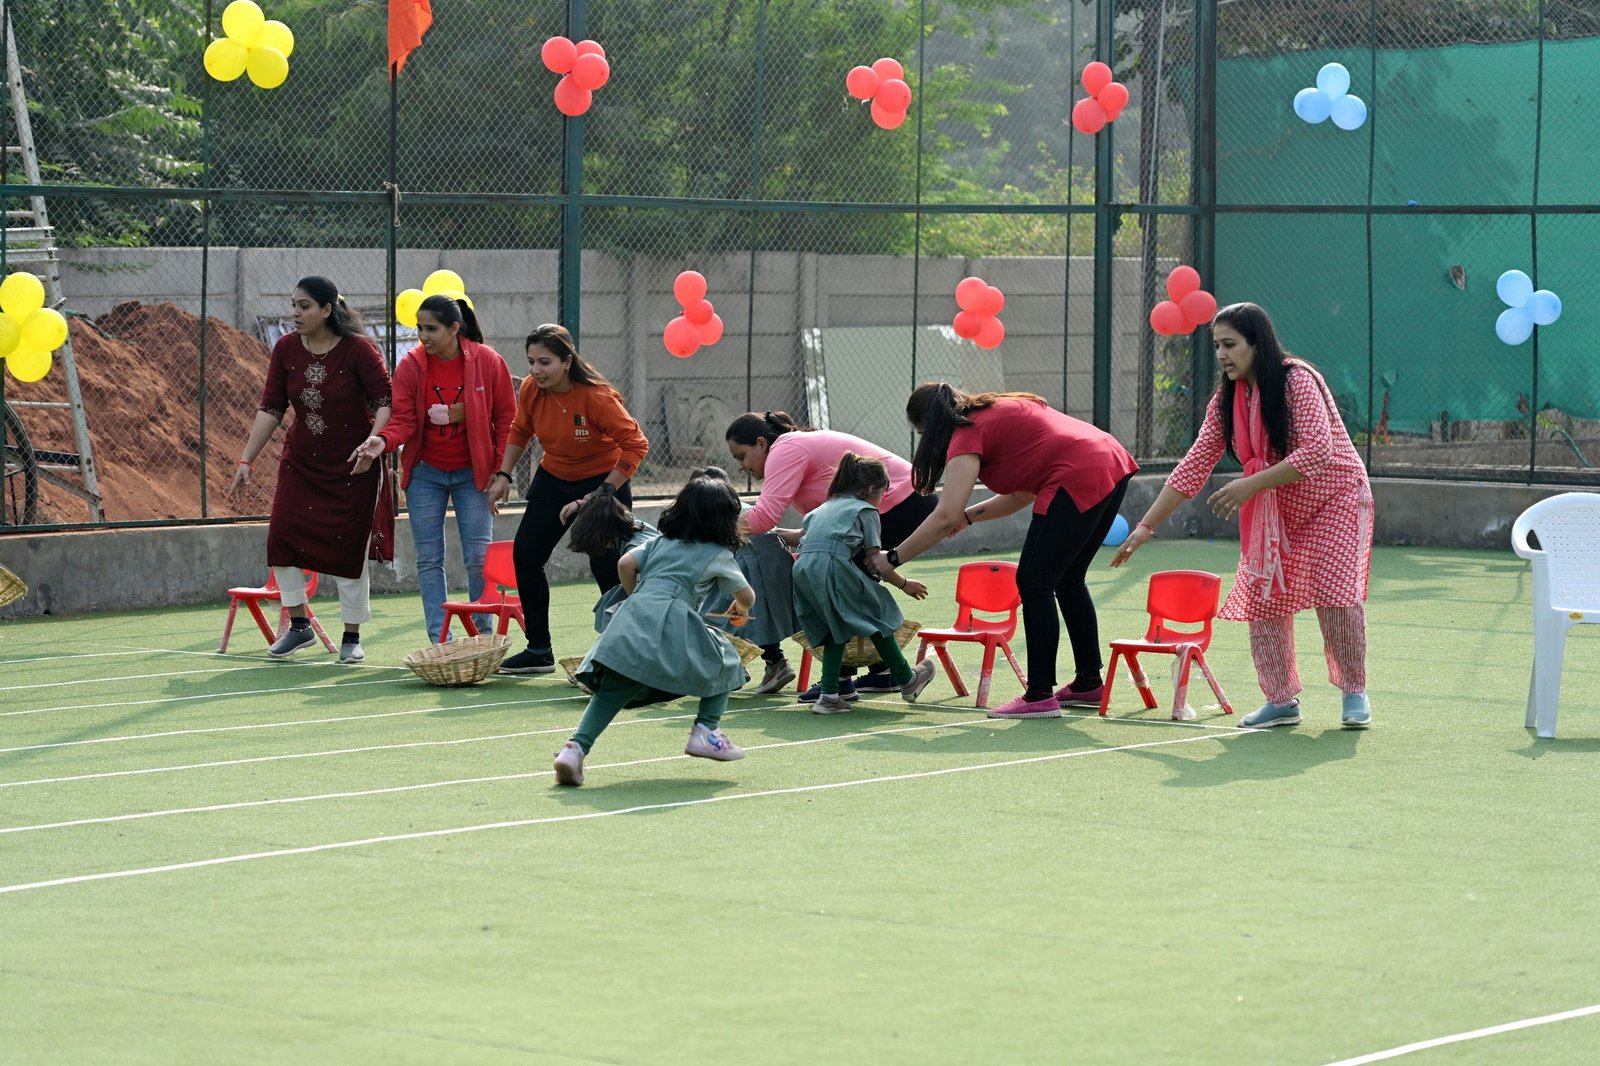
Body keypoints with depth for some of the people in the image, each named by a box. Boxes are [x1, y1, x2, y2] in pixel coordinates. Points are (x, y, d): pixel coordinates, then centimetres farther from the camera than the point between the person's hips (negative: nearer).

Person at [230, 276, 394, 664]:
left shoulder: (358, 350, -16)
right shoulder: (286, 349, -3)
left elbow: (386, 400, -14)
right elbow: (271, 409, 0)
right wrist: (247, 460, -3)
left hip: (353, 470, -4)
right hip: (300, 464, 4)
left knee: (349, 549, 0)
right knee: (281, 537, -9)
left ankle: (352, 636, 15)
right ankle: (298, 625, 8)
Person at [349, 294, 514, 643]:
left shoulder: (488, 362, -8)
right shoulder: (410, 366, -6)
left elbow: (505, 418, -1)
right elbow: (404, 419, -8)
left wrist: (500, 469, -5)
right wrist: (383, 440, -29)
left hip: (472, 473, -2)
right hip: (425, 473, 2)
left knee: (479, 557, -2)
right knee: (429, 558, 1)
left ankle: (484, 636, 11)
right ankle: (439, 639, 6)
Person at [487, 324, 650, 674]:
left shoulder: (596, 396, -28)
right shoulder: (531, 390, -12)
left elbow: (636, 445, -25)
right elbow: (520, 431, 8)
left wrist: (603, 492, -26)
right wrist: (504, 476, 2)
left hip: (603, 480, -6)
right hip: (553, 479, 6)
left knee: (607, 568, -11)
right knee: (525, 556, -1)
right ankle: (539, 652, 9)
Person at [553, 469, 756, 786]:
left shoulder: (661, 543, 27)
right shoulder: (719, 555, 17)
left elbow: (626, 564, 15)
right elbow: (747, 597, 27)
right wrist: (740, 609, 51)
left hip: (633, 615, 4)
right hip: (673, 621, -4)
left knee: (611, 691, 2)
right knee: (724, 664, 18)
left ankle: (576, 748, -17)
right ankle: (706, 731, 8)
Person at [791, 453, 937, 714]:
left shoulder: (823, 508, 31)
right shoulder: (867, 511, 11)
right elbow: (875, 560, 7)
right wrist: (904, 584, 17)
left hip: (802, 569, 6)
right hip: (834, 566, -6)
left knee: (838, 628, 18)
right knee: (876, 615, 11)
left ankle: (829, 695, 7)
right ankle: (906, 681, 22)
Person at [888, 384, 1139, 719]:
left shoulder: (967, 434, -4)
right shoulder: (997, 412, 23)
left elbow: (945, 517, -12)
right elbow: (1024, 494, 24)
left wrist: (893, 558, -5)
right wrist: (969, 515, 19)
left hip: (1079, 479, -10)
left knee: (1034, 583, -1)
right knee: (1067, 580, 22)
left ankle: (1040, 696, -2)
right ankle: (1088, 683, 30)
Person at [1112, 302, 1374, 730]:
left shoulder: (1297, 381, -22)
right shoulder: (1226, 400, -2)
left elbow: (1316, 450, -30)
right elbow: (1194, 465, -1)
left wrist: (1252, 485, -31)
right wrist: (1147, 525, -6)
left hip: (1333, 499, -6)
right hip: (1276, 509, 6)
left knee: (1335, 594, -16)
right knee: (1262, 595, -4)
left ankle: (1354, 694, 1)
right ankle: (1281, 700, 5)